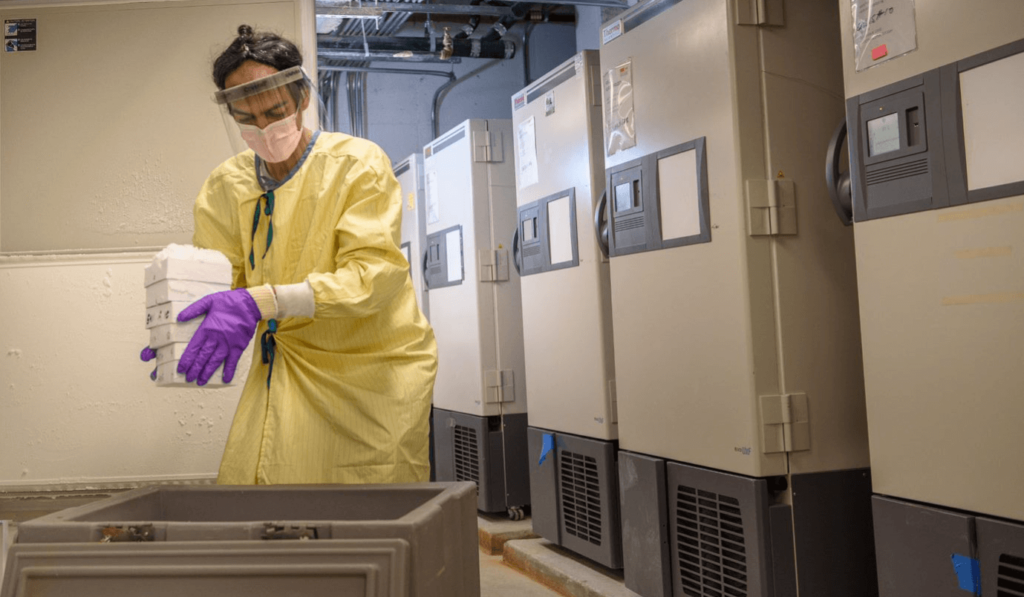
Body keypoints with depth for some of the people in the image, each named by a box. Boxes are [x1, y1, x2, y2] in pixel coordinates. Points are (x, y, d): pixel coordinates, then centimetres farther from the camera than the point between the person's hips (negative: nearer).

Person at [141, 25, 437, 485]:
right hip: (287, 367, 4)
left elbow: (377, 272, -23)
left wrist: (262, 302, -34)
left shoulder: (359, 164, -12)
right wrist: (182, 328, -23)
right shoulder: (224, 187, 3)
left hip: (375, 364, -3)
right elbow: (220, 280, 2)